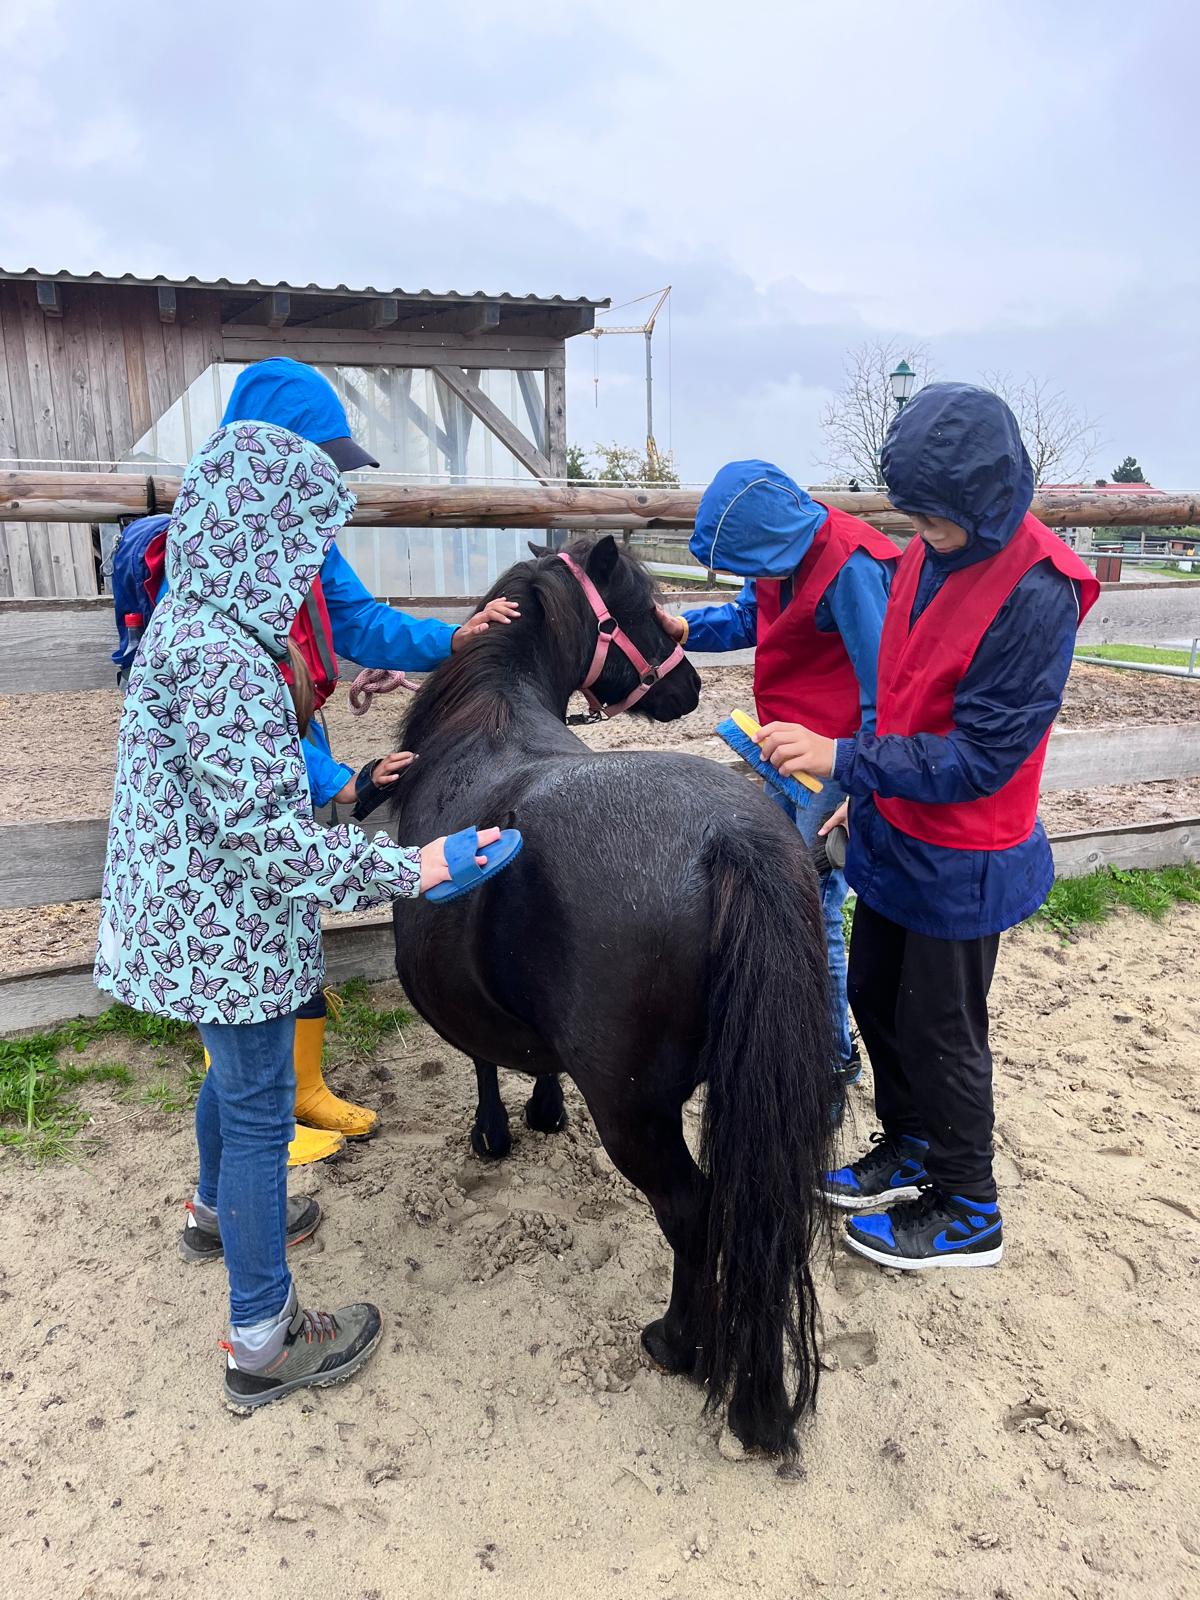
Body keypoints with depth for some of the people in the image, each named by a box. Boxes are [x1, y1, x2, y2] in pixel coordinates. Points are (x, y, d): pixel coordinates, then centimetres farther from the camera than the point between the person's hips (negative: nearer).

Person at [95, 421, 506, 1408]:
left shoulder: (196, 621, 6)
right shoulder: (218, 652, -26)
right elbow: (257, 827, -29)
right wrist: (405, 868, -28)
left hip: (201, 912, 10)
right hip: (227, 929, -10)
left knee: (238, 1070, 29)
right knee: (260, 1110, 4)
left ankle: (220, 1209, 56)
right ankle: (264, 1341, 21)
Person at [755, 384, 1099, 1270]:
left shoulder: (1037, 596, -26)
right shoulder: (932, 551, -2)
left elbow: (979, 757, -26)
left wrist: (844, 760, -29)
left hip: (963, 861, -8)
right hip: (895, 833, 8)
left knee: (940, 1031, 8)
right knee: (875, 996, 21)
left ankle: (967, 1212, 31)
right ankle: (909, 1145, 45)